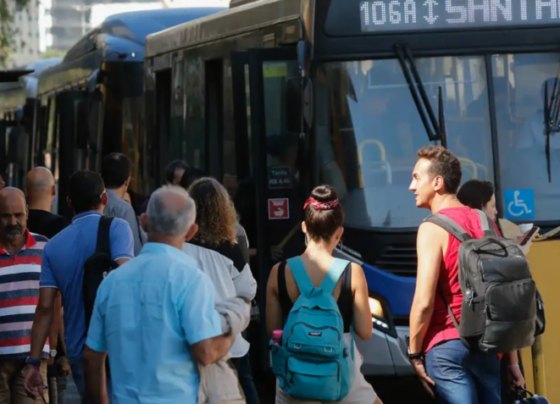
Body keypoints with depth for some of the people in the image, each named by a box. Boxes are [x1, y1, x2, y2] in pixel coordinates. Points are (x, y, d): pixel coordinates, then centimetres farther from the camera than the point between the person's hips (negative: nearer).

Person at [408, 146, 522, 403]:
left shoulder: (433, 229, -8)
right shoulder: (485, 223, 12)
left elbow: (424, 302, -14)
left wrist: (414, 353, -3)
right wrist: (512, 358, 16)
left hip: (447, 346, -6)